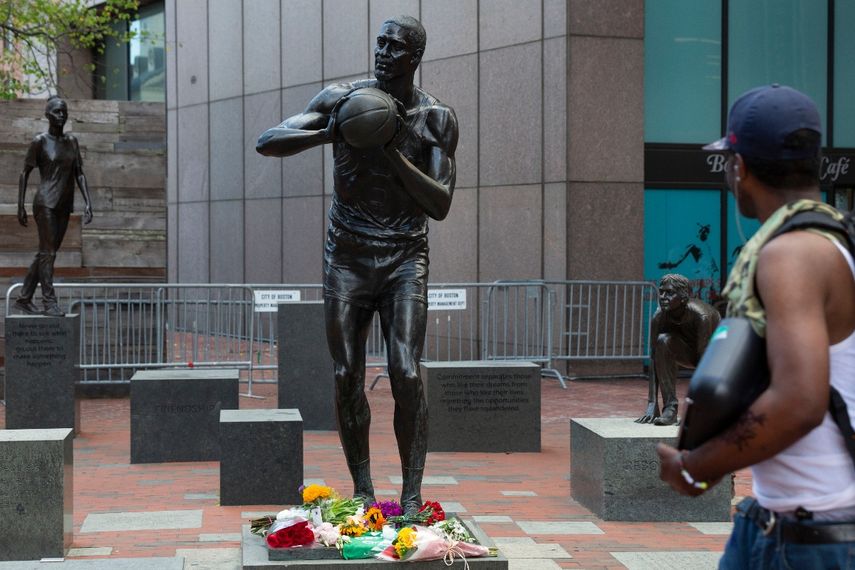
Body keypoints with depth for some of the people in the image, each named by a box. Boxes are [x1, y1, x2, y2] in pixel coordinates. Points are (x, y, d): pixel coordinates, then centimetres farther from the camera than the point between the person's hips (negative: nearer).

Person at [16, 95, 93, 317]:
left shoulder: (72, 141, 11)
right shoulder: (39, 141, -4)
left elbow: (79, 174, 11)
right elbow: (25, 174, -2)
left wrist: (87, 202, 1)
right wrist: (20, 206, -6)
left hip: (64, 206, 6)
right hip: (45, 203, -6)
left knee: (47, 252, 9)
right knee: (48, 252, -11)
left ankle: (24, 298, 17)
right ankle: (49, 302, -13)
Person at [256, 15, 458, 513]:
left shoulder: (437, 119, -3)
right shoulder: (341, 99, -2)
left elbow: (441, 205, -8)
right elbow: (267, 143, -6)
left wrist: (393, 153, -20)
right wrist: (327, 135, -24)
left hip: (405, 257, -1)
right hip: (348, 257, 1)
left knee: (406, 374, -15)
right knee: (348, 378, 1)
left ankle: (412, 494, -7)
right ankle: (363, 492, 13)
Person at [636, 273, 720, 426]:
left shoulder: (701, 316, -37)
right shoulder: (659, 318, -25)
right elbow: (654, 361, -24)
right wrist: (652, 403, -31)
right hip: (688, 349, 3)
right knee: (663, 341, -30)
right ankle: (670, 408, -26)